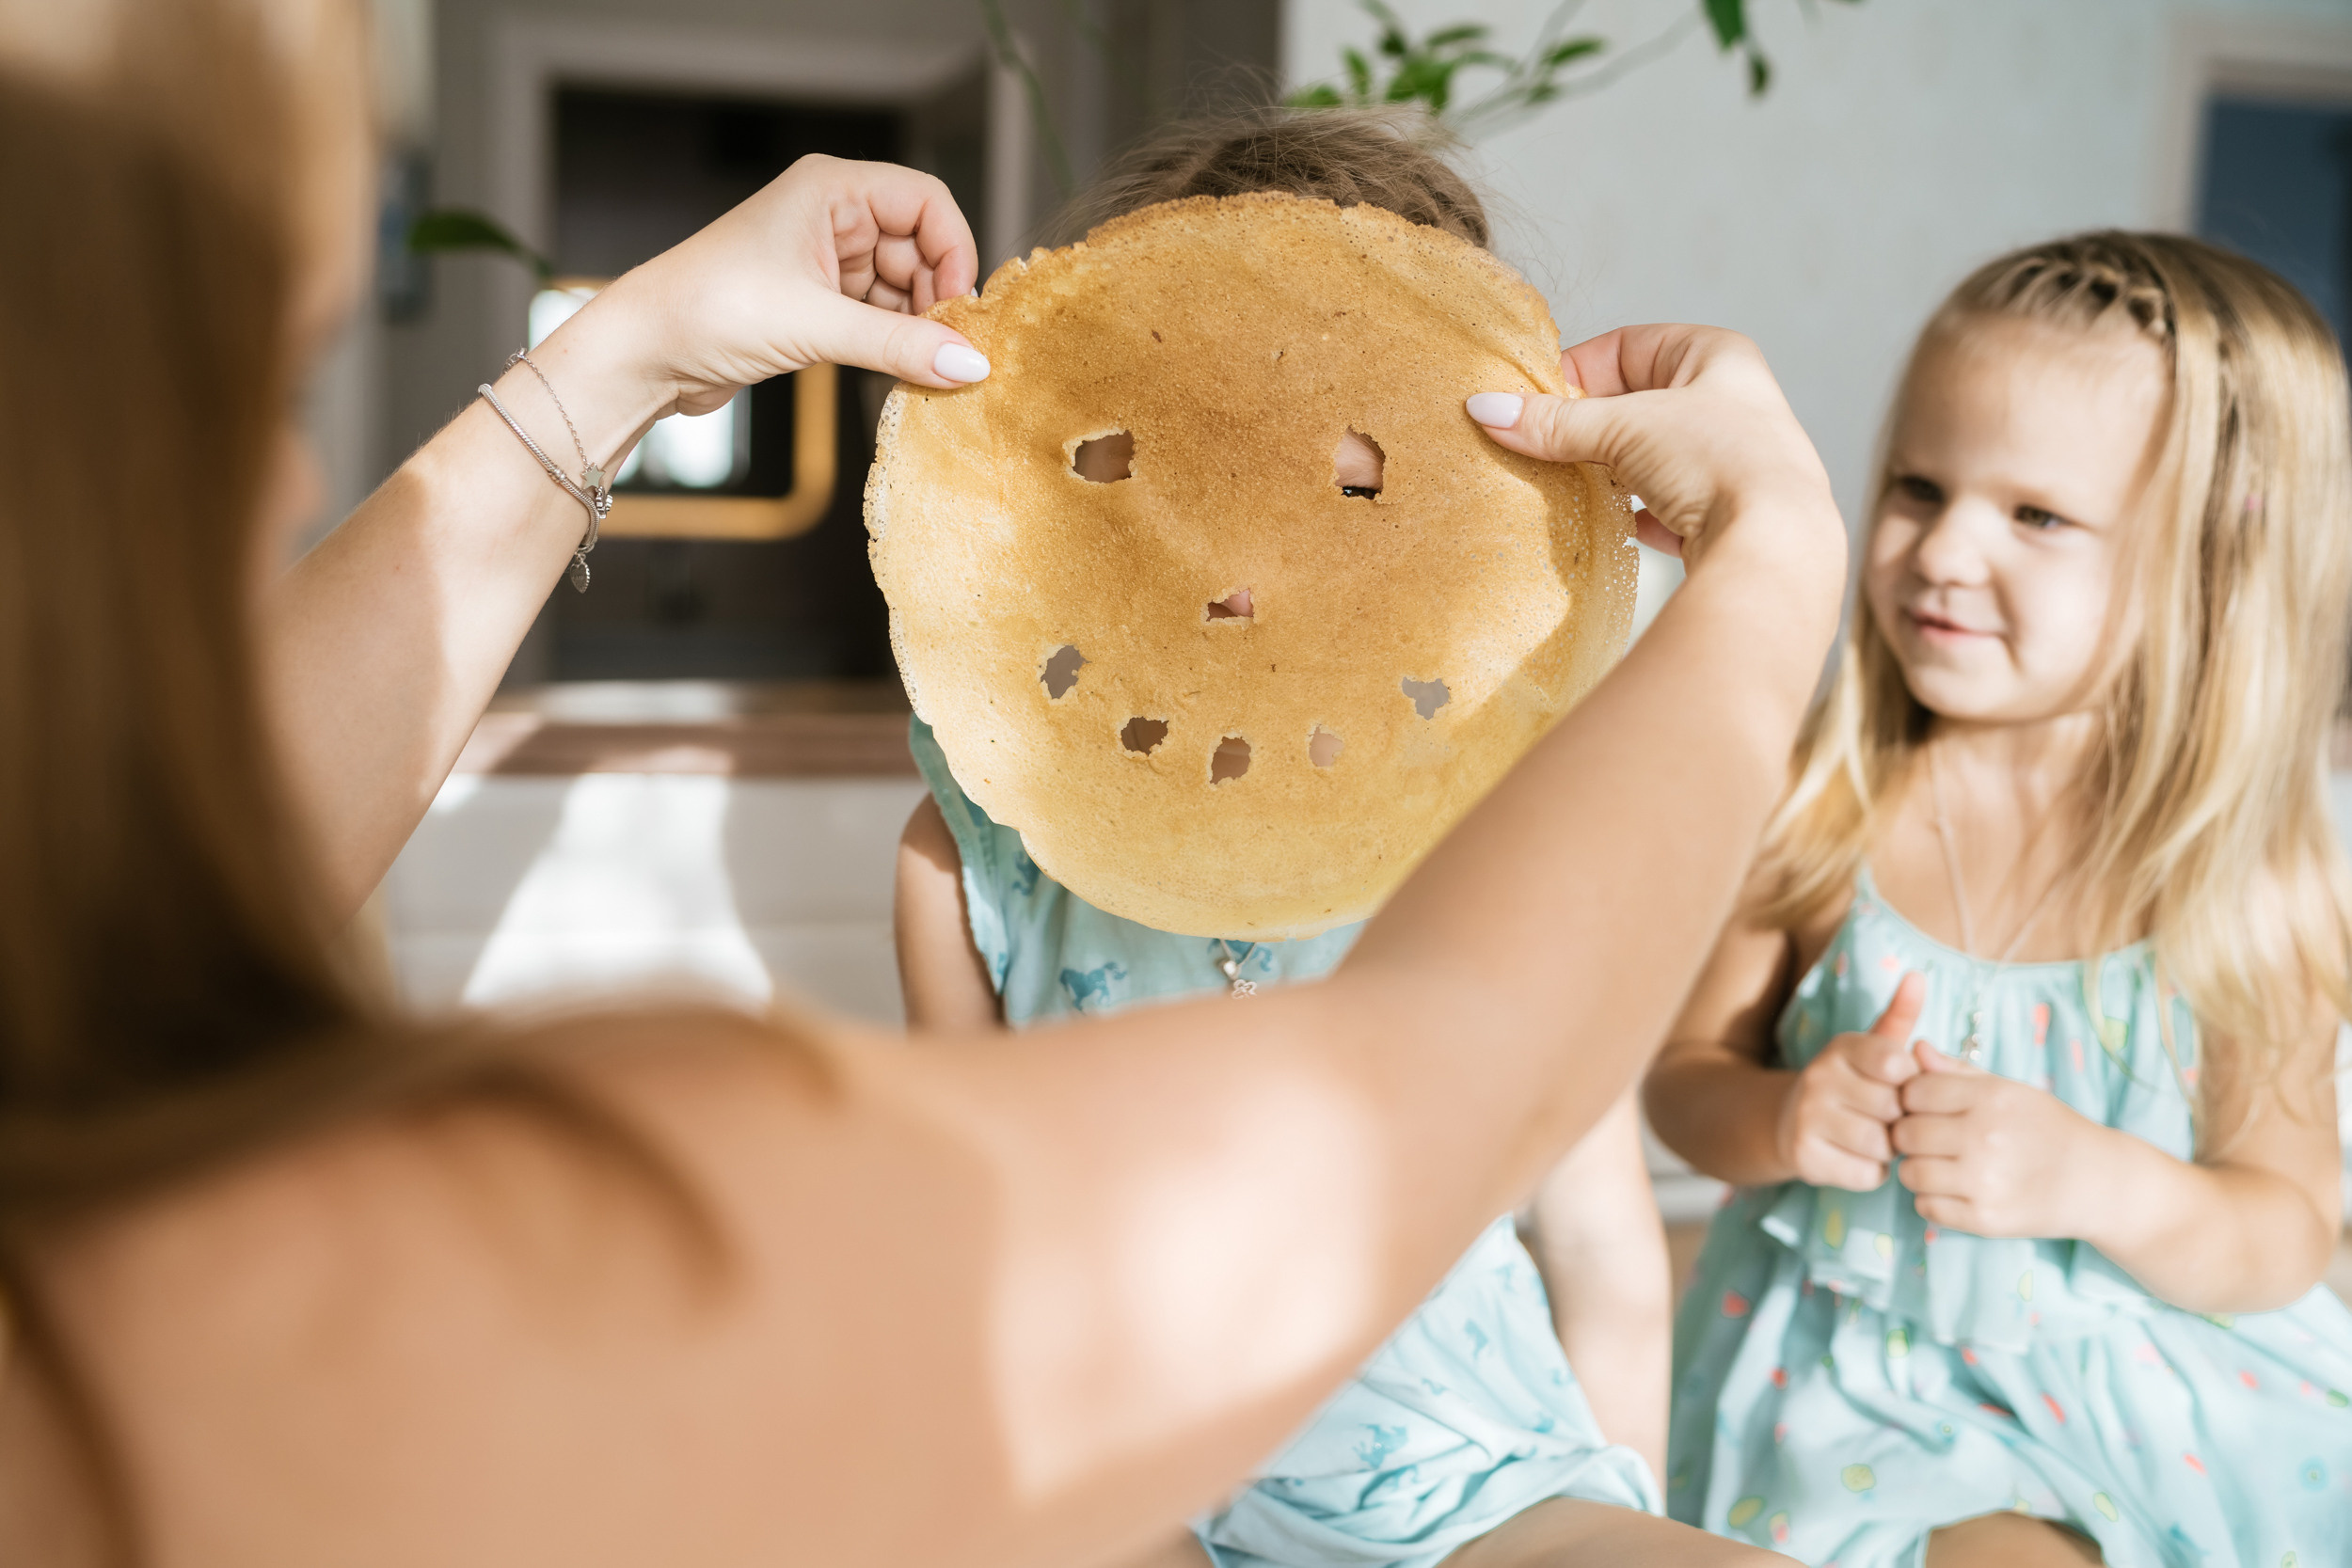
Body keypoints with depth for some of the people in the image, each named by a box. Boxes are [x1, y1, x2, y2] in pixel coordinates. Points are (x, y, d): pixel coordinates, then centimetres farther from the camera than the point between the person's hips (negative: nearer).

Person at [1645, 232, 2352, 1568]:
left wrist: (2097, 1180, -24)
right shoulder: (1825, 801, -10)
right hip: (1860, 1374, -1)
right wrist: (1782, 1121, -22)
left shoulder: (2239, 878, -11)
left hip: (2158, 1388, 2)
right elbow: (1689, 1066, 0)